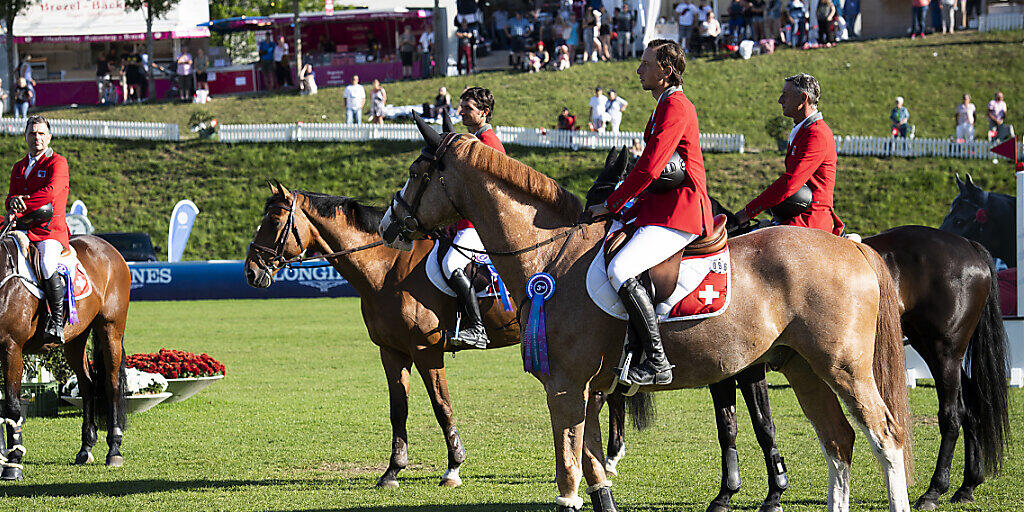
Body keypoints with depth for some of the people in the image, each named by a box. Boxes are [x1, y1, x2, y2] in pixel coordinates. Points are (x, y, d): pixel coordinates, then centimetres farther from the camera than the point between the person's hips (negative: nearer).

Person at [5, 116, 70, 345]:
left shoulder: (57, 163, 0)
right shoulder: (19, 167, 21)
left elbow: (51, 191, -16)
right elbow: (11, 198, 17)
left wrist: (22, 204, -19)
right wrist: (13, 203, -8)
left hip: (50, 229, -7)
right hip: (22, 230, 7)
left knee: (47, 266, -32)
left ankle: (57, 321, -24)